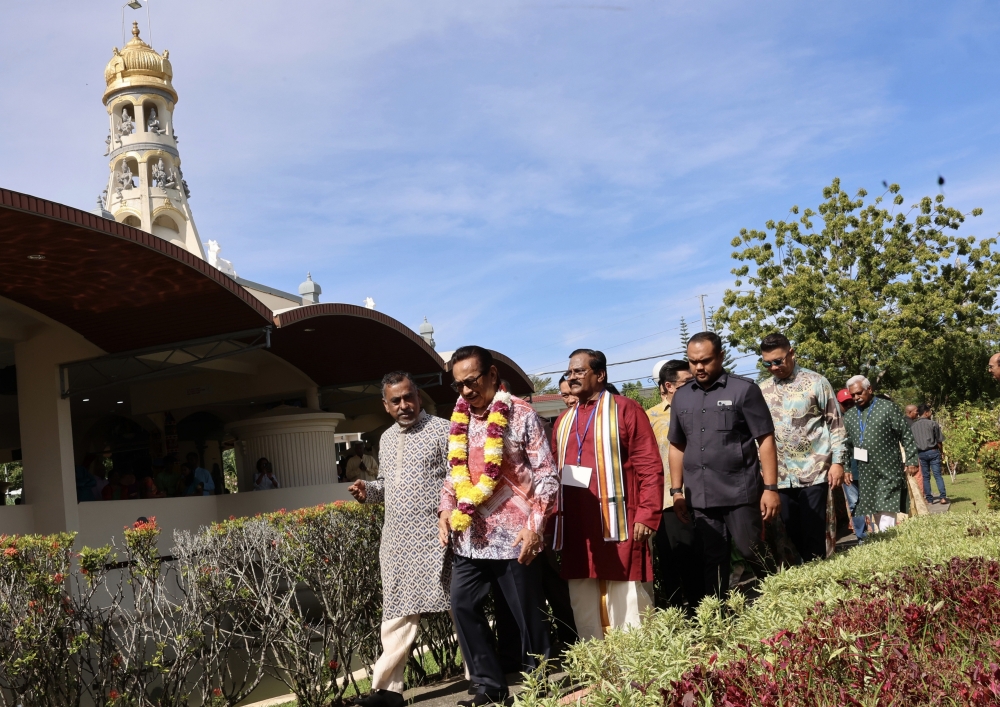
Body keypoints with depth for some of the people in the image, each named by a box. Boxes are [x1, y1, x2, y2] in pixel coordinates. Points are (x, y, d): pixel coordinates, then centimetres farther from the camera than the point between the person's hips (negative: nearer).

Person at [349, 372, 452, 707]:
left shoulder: (442, 430, -5)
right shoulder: (386, 439, 16)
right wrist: (367, 490, 3)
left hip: (434, 536, -6)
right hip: (396, 538, 6)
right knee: (397, 612, 8)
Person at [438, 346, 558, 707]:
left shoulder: (521, 414, -7)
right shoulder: (458, 420, 11)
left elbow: (546, 474, -8)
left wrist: (535, 526, -17)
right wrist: (446, 510, 4)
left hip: (512, 536, -6)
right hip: (469, 537, 6)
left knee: (528, 615, 3)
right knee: (462, 606, 7)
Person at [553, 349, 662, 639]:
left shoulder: (625, 409, -2)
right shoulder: (564, 420, 16)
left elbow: (650, 466, -7)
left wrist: (647, 516, -15)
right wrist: (553, 521, 9)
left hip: (617, 526, -6)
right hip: (576, 531, 6)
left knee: (627, 610, 0)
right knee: (585, 612, 10)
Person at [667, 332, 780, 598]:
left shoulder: (743, 389, -3)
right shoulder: (681, 397, 11)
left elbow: (765, 440, -4)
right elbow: (677, 446, 17)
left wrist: (770, 488, -11)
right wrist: (676, 490, 11)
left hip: (740, 492, -4)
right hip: (700, 497, 4)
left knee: (754, 553, 1)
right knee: (712, 560, 9)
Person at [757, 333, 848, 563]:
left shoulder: (815, 382, -2)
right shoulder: (762, 391, 9)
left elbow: (836, 424, -1)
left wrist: (837, 461, -7)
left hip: (813, 472, -4)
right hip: (780, 476, 4)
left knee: (813, 535, -1)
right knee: (790, 535, 5)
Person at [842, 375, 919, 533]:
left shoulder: (888, 407, -1)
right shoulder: (849, 417, 12)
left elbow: (907, 436, -1)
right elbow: (847, 446, 18)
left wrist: (911, 461, -6)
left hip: (888, 471, -5)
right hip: (865, 474, 5)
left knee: (887, 513, -11)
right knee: (873, 515, 7)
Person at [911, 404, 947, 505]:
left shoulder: (913, 426, 6)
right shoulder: (933, 423, -4)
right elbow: (939, 440, -3)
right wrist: (940, 452, 9)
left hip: (921, 453, 3)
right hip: (933, 451, -3)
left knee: (926, 476, 8)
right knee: (938, 475, -2)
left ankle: (929, 498, 7)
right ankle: (943, 497, -8)